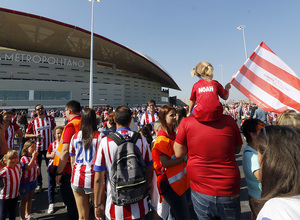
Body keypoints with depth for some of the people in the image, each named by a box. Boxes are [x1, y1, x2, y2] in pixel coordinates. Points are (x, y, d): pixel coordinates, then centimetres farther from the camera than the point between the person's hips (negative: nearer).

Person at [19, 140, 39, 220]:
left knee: (30, 198, 20)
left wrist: (38, 168, 3)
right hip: (25, 182, -7)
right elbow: (28, 167, -34)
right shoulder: (24, 158, -21)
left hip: (33, 180, 7)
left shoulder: (35, 157, 2)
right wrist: (33, 157, -38)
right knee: (24, 200, 6)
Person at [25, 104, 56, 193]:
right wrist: (35, 135, -15)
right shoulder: (33, 122, 0)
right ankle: (39, 185, 25)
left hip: (48, 147, 0)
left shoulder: (50, 119, 2)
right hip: (37, 148, 0)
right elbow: (26, 135, 3)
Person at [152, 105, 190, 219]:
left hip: (180, 179, 8)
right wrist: (182, 158, -15)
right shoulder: (162, 138, -20)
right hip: (170, 183, -8)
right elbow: (165, 163, -22)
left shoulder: (173, 133, 7)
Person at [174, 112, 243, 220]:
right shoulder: (229, 120, -9)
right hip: (228, 190, 2)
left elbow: (179, 153, -5)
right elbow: (237, 149, 6)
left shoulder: (186, 122, -14)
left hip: (200, 190, -1)